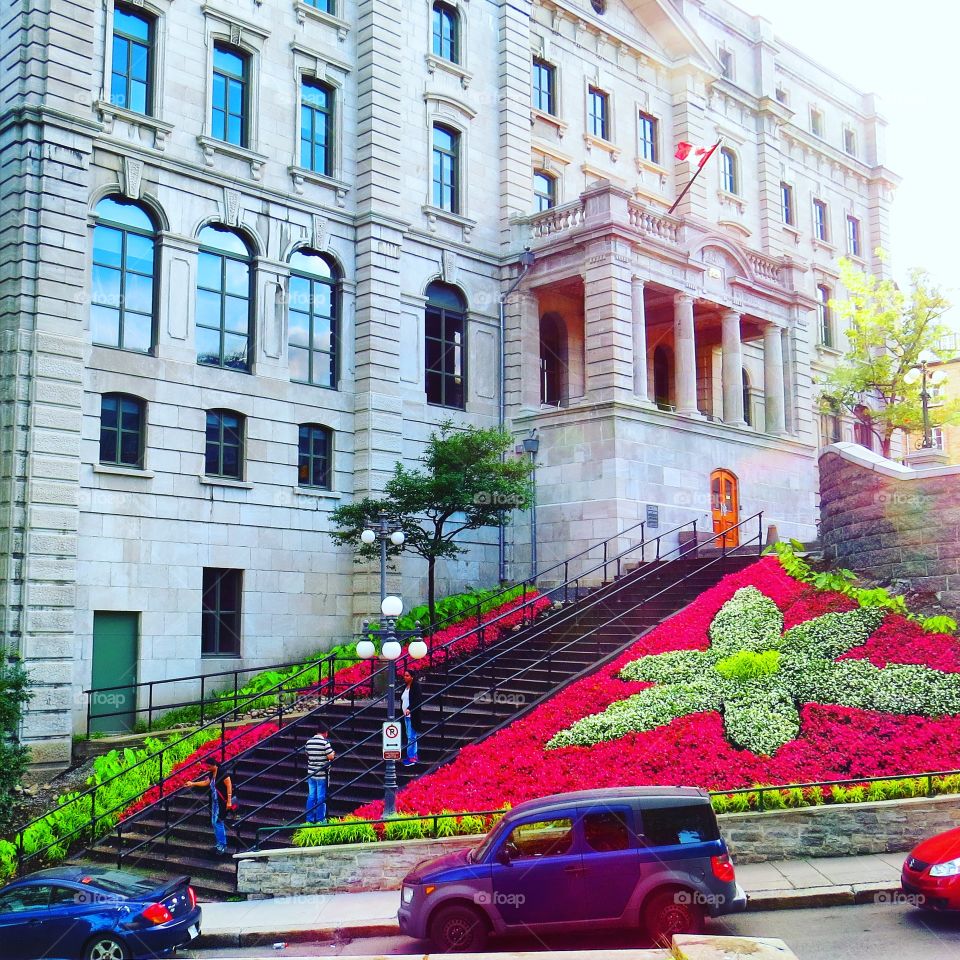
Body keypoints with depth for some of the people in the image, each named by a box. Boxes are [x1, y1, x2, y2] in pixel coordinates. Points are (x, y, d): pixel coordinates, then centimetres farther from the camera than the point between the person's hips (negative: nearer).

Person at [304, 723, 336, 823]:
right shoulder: (325, 742, -14)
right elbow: (331, 757, -16)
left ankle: (309, 819, 16)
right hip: (322, 774, -6)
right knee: (321, 798, 2)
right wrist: (333, 753, 5)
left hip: (310, 773, 6)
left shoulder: (308, 742, 5)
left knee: (311, 796, 12)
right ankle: (320, 820, 7)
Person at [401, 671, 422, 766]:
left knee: (411, 737, -8)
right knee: (410, 736, 13)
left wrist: (409, 708, -30)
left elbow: (418, 699, -20)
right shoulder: (405, 687, 14)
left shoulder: (416, 686, -10)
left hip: (412, 715, -9)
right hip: (406, 715, 9)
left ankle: (411, 757, -5)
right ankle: (414, 756, 20)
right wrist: (403, 711, 14)